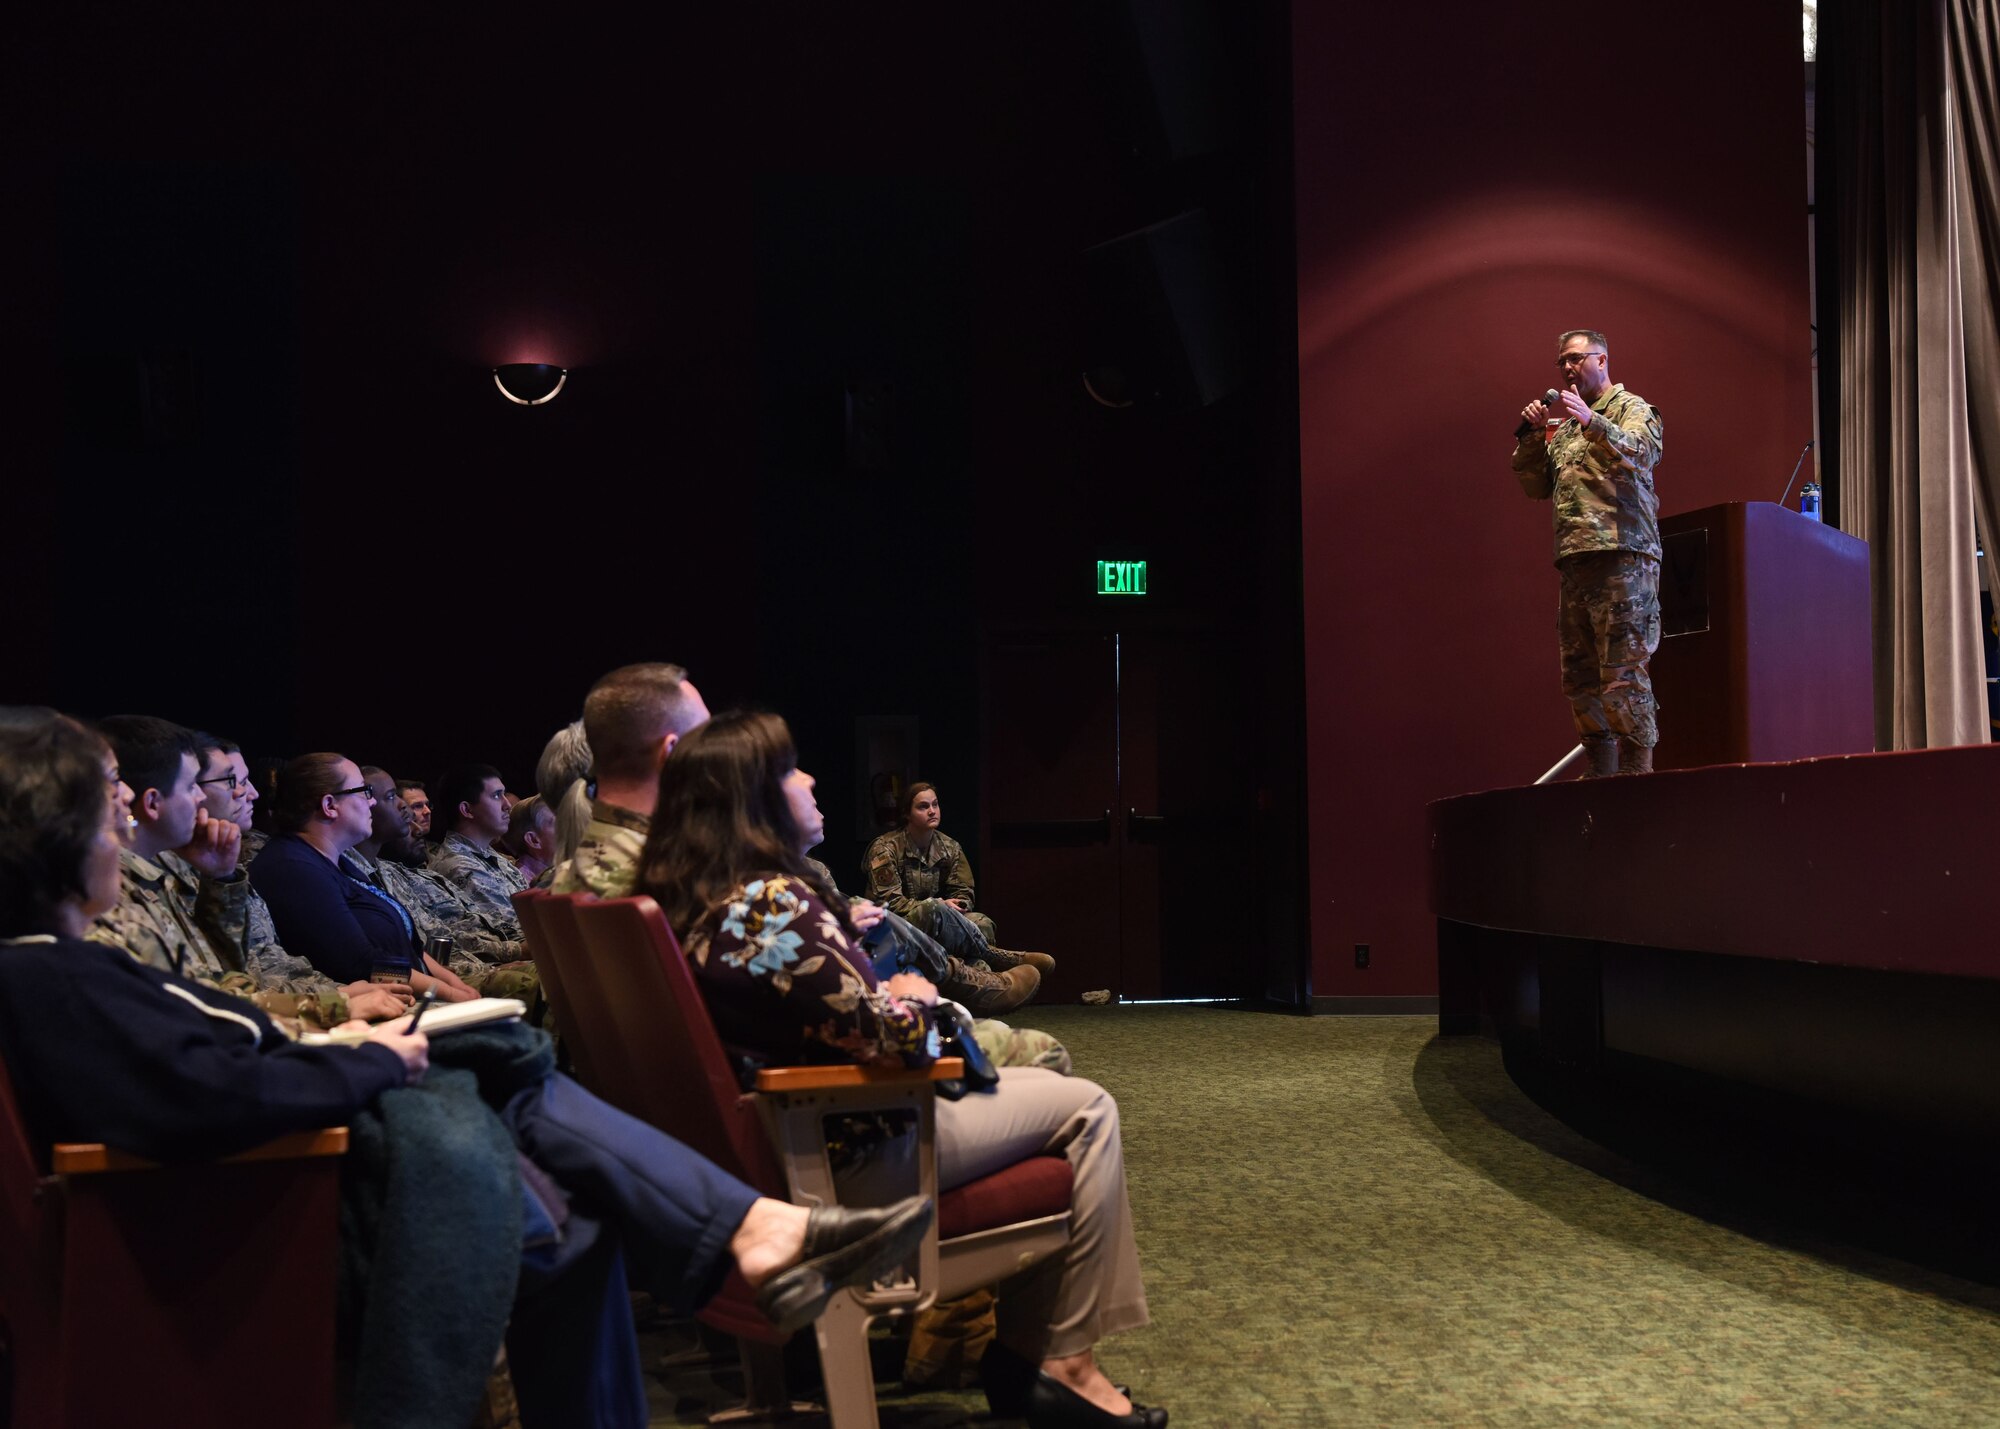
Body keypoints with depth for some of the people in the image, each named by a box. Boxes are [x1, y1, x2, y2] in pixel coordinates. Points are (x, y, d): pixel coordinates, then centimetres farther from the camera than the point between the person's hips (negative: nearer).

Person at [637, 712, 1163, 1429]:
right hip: (848, 1154, -10)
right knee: (1085, 1108, 2)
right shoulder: (773, 902, -26)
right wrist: (915, 995, -5)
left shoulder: (676, 903, 3)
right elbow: (893, 1038, -26)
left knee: (1038, 1079, 24)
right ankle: (1063, 1365, 10)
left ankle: (1020, 1349, 23)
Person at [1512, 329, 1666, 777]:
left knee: (1622, 672, -12)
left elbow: (1641, 453, -14)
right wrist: (1531, 436, 7)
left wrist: (1590, 421, -28)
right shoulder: (1563, 427, 24)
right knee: (1579, 677, 5)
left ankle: (1636, 770, -8)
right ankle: (1602, 772, 10)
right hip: (1573, 561, 7)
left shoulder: (1631, 407, 6)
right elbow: (1537, 488, 19)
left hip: (1621, 555, -7)